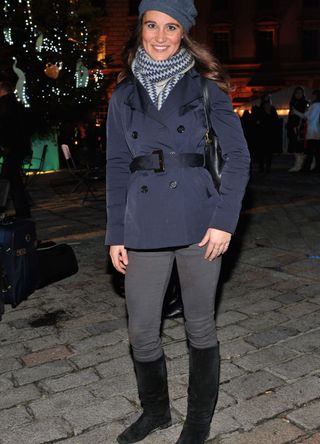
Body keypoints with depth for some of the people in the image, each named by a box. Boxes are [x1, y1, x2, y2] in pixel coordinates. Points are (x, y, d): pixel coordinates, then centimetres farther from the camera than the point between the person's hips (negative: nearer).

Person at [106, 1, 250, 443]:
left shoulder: (205, 87, 1)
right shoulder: (124, 95, 9)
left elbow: (237, 154, 0)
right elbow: (117, 167, 9)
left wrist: (225, 220, -10)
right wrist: (115, 235, 6)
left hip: (199, 222, -2)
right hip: (144, 225, 3)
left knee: (200, 325, 10)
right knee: (141, 330, 8)